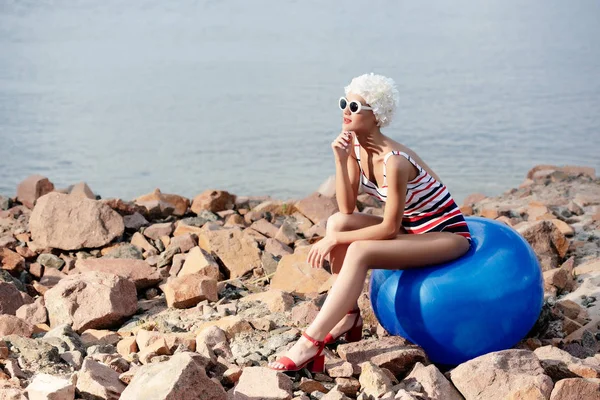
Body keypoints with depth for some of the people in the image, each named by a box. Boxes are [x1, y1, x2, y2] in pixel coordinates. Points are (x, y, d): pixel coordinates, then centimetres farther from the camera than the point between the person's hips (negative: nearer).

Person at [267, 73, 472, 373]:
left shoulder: (394, 161, -27)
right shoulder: (356, 147, -3)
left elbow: (390, 227, -23)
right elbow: (347, 209, -5)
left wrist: (335, 241, -21)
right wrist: (341, 160, -17)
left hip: (447, 234, -8)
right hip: (412, 229, 8)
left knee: (358, 252, -27)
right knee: (337, 222, -11)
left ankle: (310, 343, -25)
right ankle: (348, 316, -3)